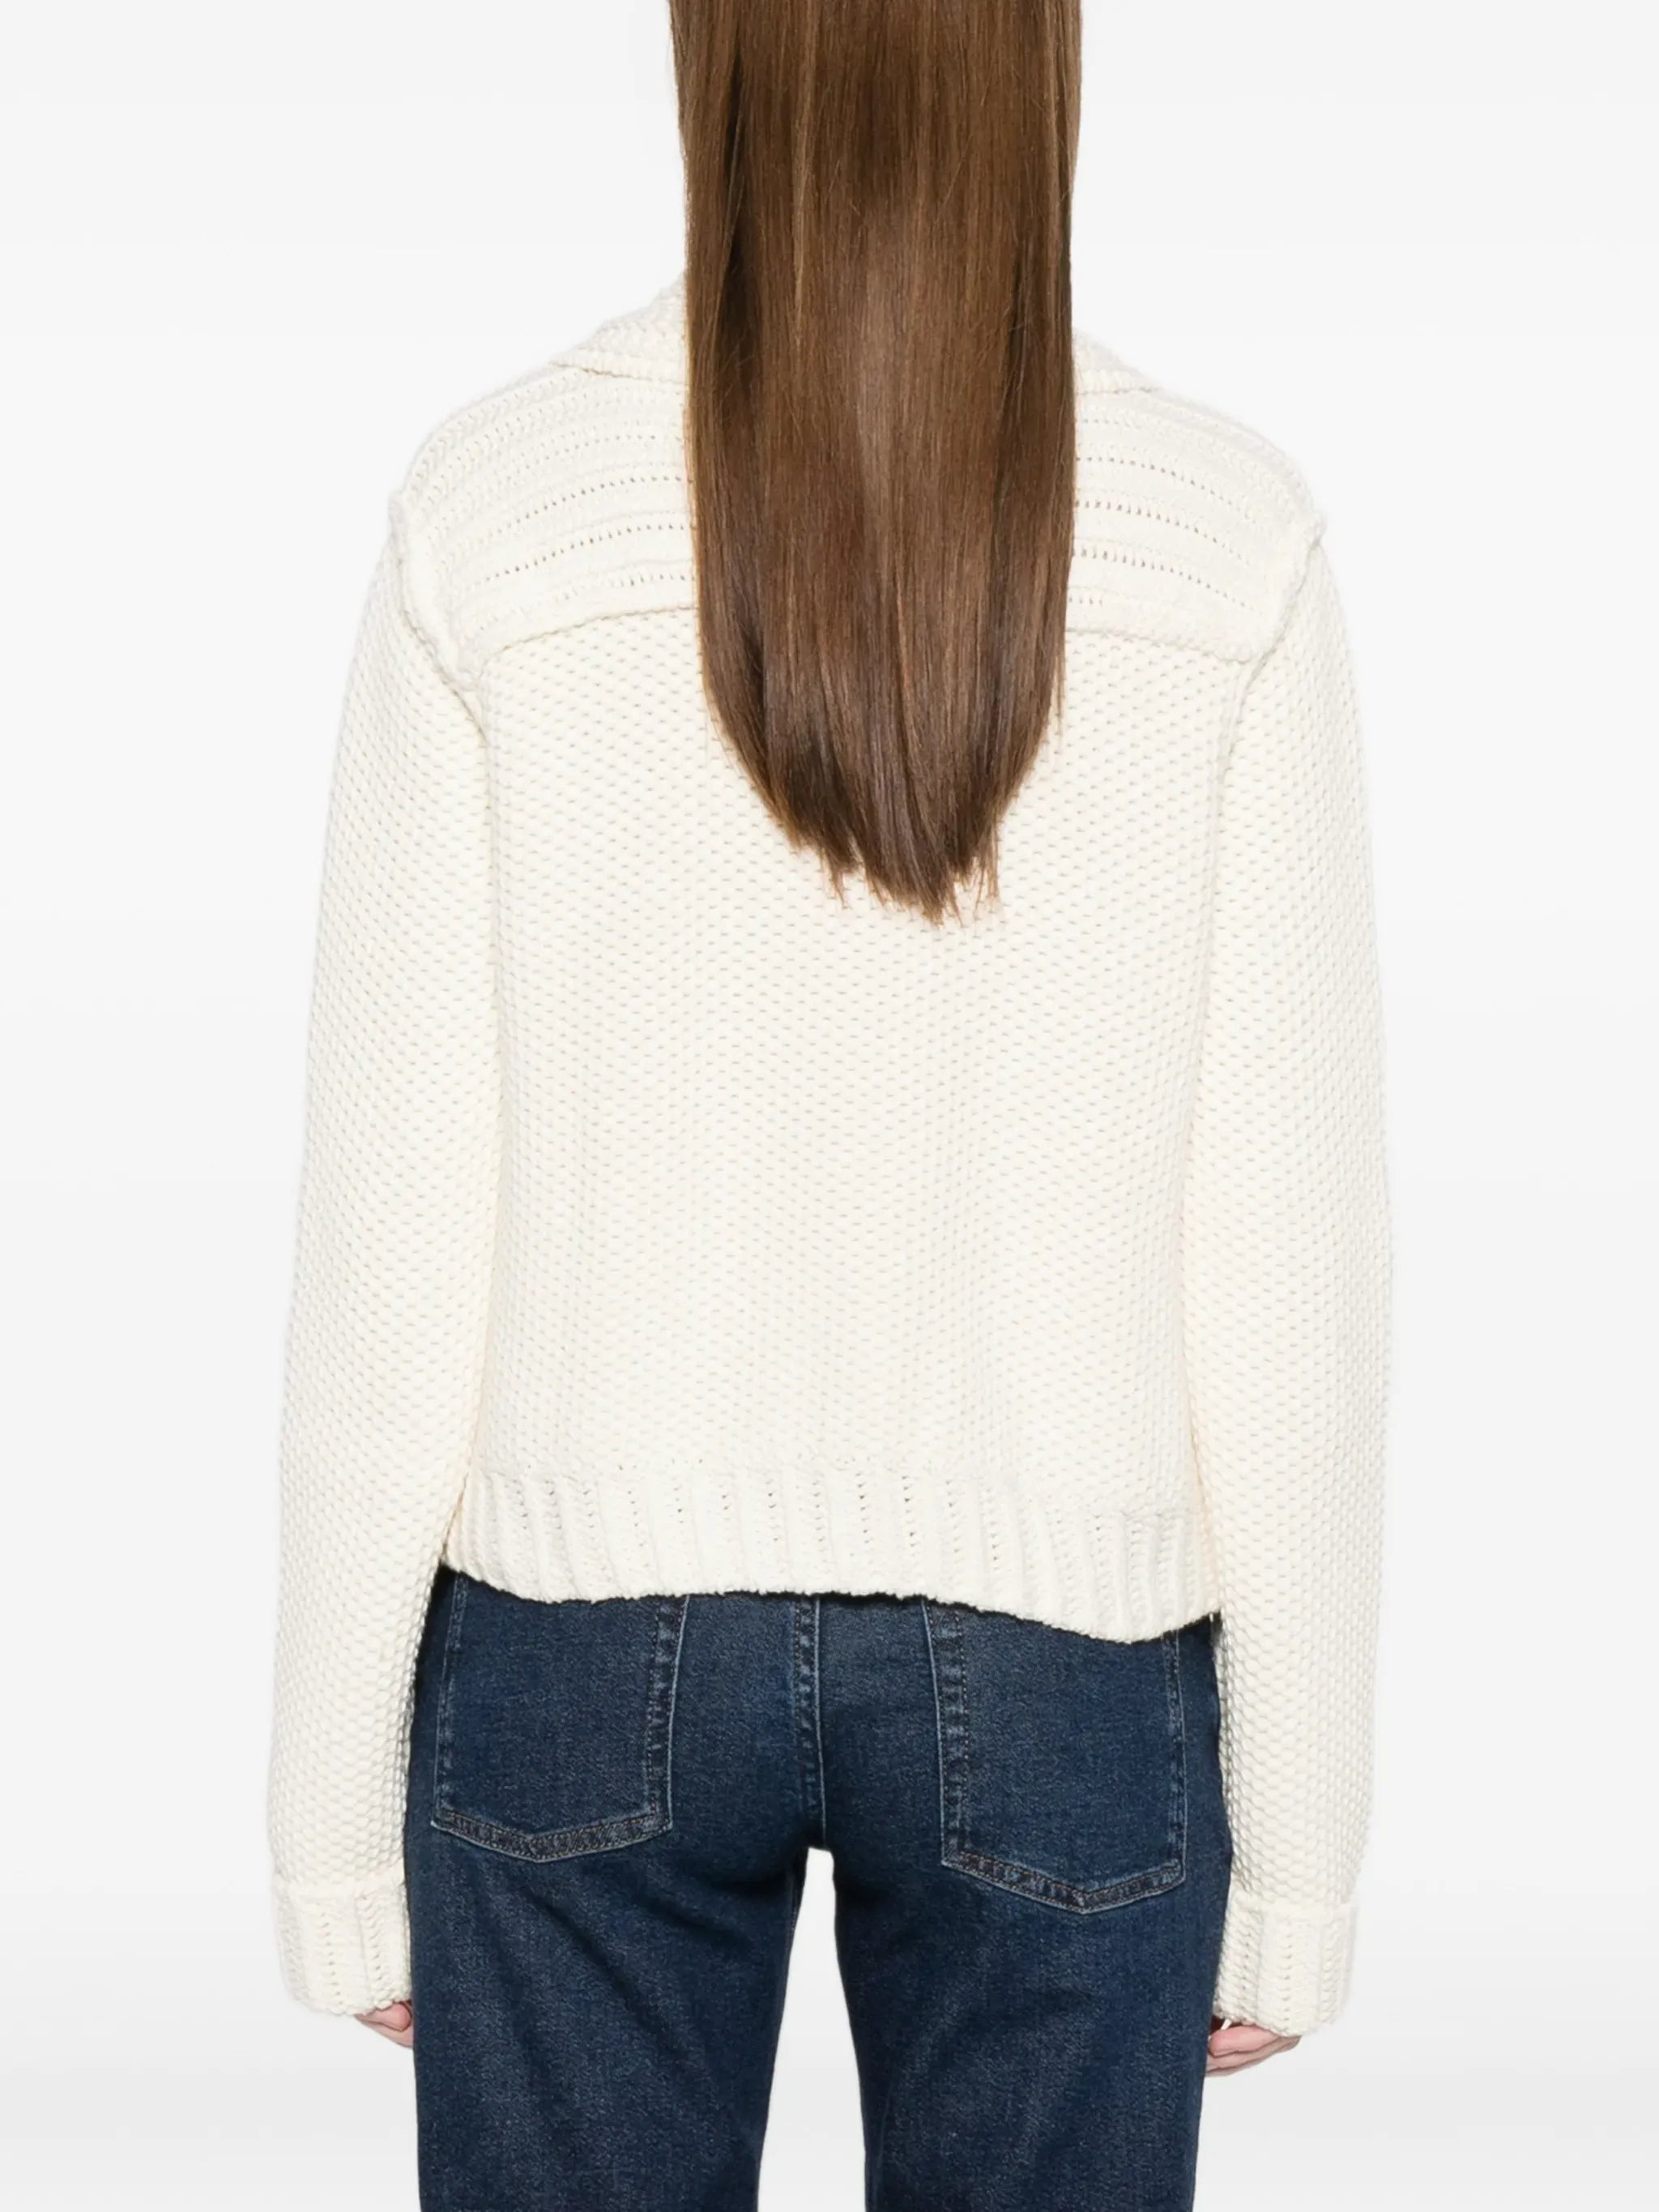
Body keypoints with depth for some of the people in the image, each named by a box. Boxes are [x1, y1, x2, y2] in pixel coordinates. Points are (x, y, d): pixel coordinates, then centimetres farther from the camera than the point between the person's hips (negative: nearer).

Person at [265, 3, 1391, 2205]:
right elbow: (1290, 1261, -9)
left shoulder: (493, 507, -11)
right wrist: (1293, 1856, 4)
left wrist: (336, 1816, 4)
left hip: (592, 1627, 1)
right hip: (1052, 1662, 0)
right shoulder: (1227, 537, -11)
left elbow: (390, 1237, -9)